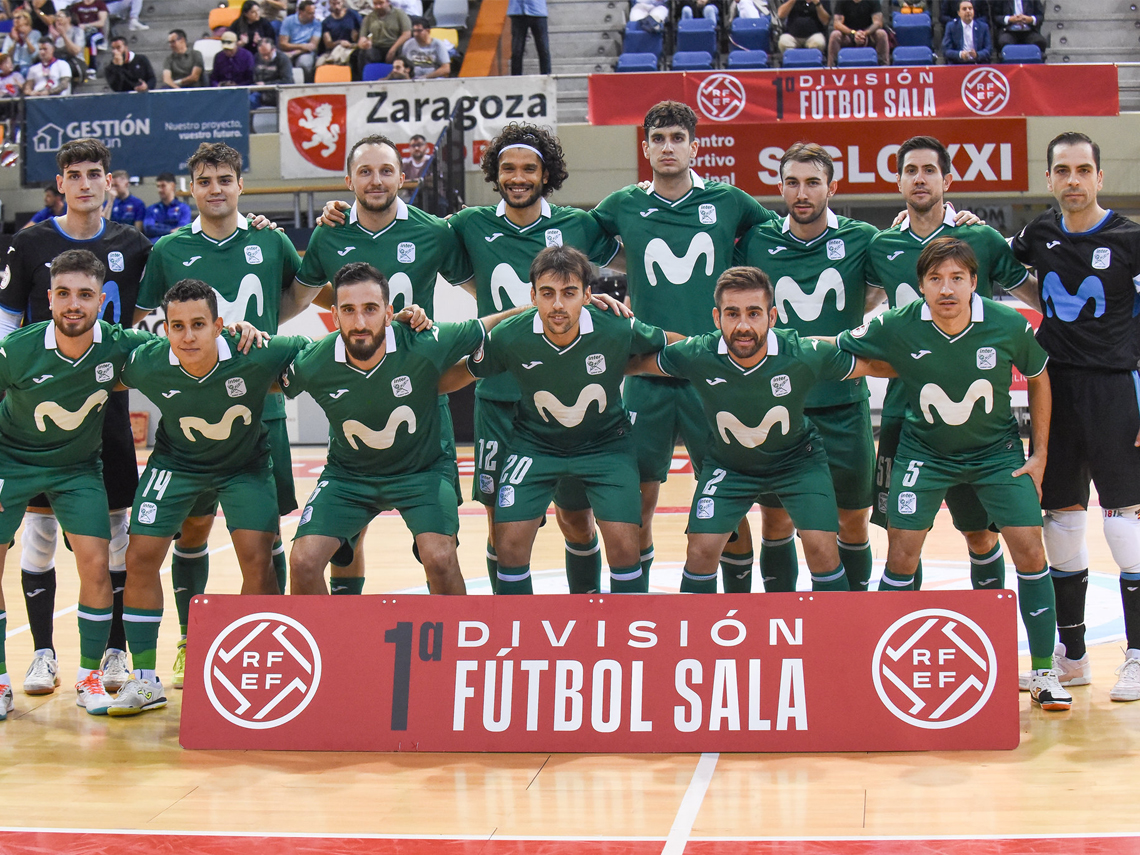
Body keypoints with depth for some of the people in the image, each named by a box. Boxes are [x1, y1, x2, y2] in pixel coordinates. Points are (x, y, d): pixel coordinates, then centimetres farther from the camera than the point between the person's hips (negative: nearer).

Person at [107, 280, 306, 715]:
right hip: (176, 462, 1)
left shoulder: (256, 356, -32)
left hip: (245, 464, -1)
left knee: (257, 560, -13)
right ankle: (144, 679, 8)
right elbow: (108, 378, -3)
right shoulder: (147, 364, -27)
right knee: (140, 557, -7)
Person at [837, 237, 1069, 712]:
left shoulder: (1009, 326, -18)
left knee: (1029, 548, -8)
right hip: (924, 451, 0)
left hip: (996, 449, 1)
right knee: (902, 554, -9)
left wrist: (1040, 454, 2)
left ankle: (1043, 671, 6)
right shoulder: (897, 327, -21)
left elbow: (1038, 378, 1)